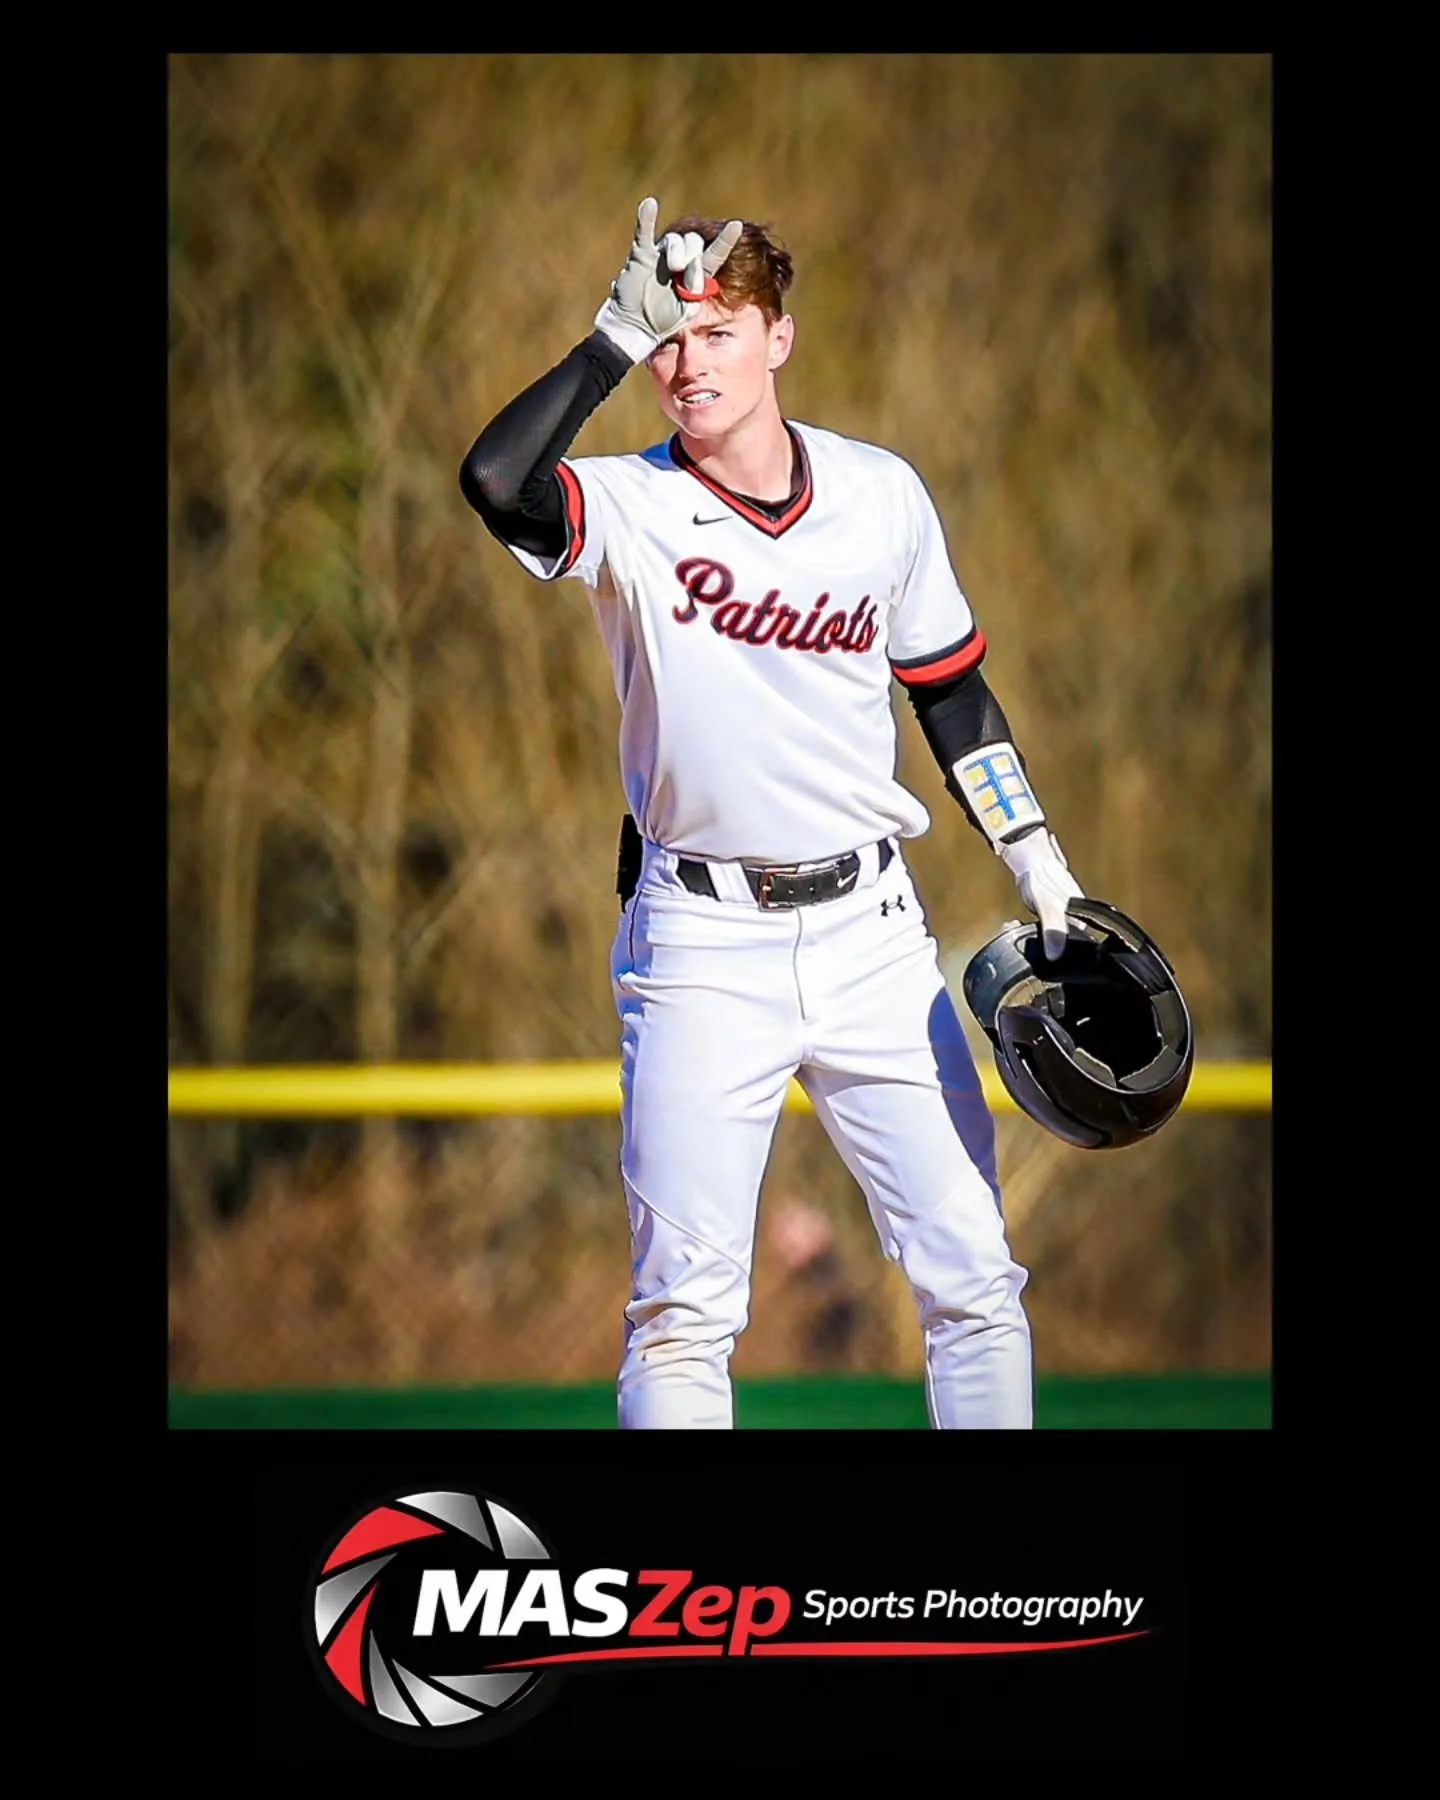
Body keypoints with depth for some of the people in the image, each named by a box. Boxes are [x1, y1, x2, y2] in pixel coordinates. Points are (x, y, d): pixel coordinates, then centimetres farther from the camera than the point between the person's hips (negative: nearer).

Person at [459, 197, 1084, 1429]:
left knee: (972, 1275, 1)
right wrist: (620, 336, -26)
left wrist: (1040, 867, 10)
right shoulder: (630, 508, -7)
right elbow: (495, 483, -29)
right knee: (685, 1305, -4)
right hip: (702, 945, -3)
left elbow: (951, 692, 14)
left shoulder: (884, 496, 3)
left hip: (869, 929, 3)